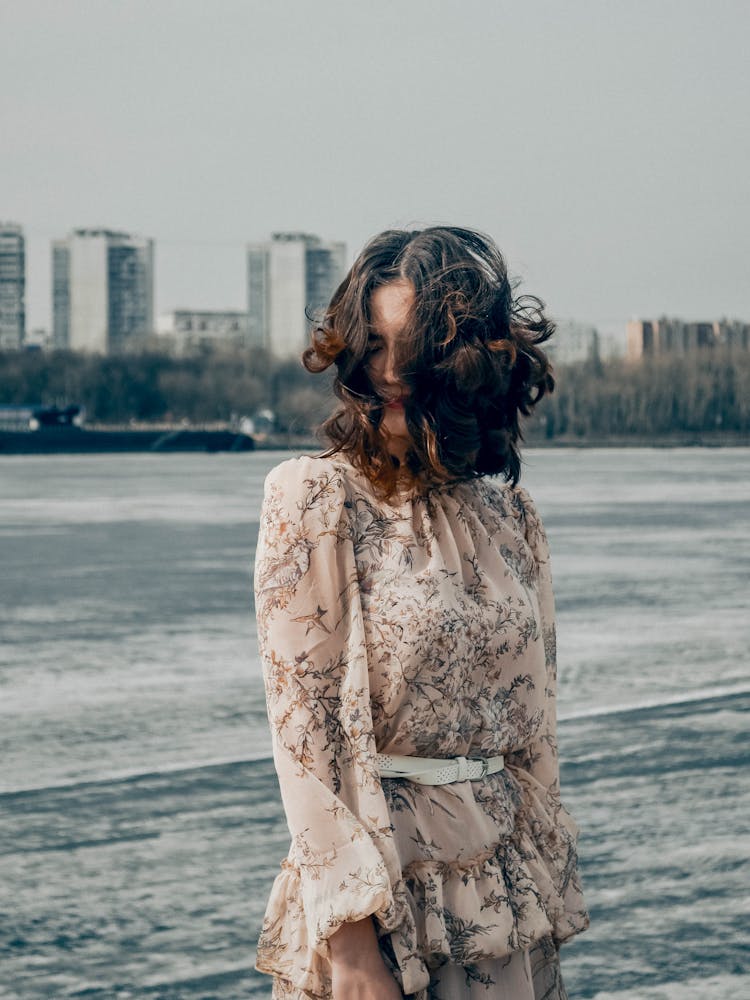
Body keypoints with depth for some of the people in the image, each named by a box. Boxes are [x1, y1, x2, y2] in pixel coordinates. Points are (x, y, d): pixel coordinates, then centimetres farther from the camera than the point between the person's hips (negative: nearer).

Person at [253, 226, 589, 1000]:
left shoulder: (507, 515, 5)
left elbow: (533, 730, 11)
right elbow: (305, 728, -13)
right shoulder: (316, 497, -9)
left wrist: (546, 902, 8)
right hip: (373, 876, -5)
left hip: (503, 882, 5)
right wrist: (349, 933, -18)